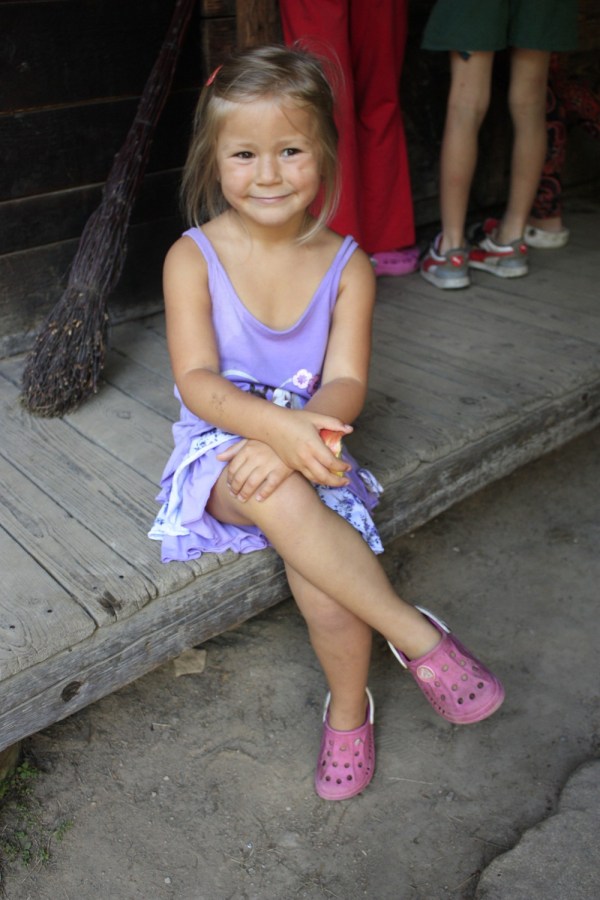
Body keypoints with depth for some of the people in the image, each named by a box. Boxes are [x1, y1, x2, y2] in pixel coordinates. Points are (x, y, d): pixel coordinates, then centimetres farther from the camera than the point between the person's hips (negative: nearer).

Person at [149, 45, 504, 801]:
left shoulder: (346, 265, -2)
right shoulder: (193, 258, -6)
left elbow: (347, 383, -10)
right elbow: (196, 381, -15)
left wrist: (293, 440, -32)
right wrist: (278, 424, -34)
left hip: (305, 446, 1)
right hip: (220, 444, -1)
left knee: (319, 569, -26)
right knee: (278, 499, -36)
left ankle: (348, 706, 5)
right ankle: (417, 636, -20)